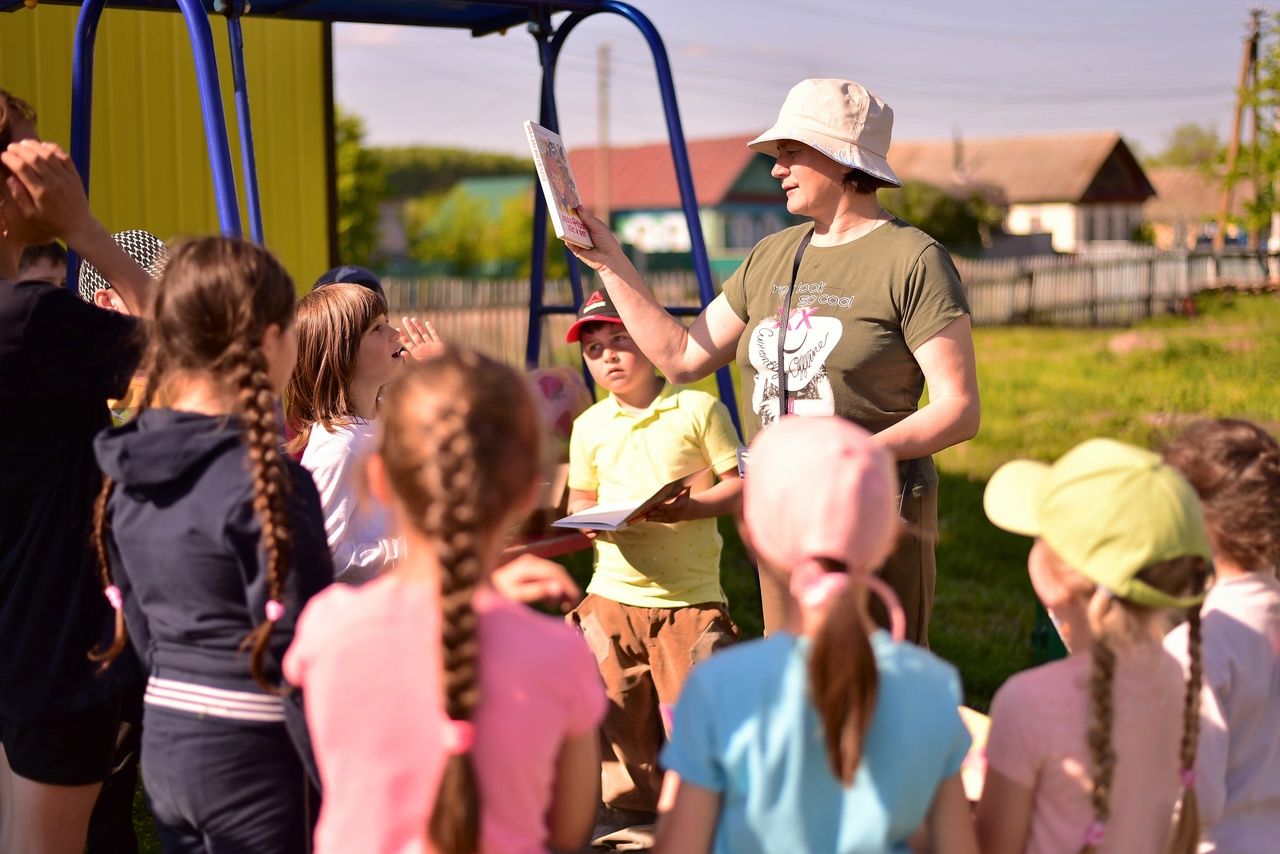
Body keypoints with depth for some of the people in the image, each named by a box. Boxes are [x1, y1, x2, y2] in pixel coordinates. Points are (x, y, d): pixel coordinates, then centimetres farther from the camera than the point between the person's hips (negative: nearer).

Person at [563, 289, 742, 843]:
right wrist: (588, 519, -4)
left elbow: (741, 484, -2)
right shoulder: (589, 426, 10)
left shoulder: (698, 409, -2)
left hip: (691, 595, -4)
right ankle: (633, 802, 25)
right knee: (617, 708, 7)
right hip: (612, 593, 4)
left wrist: (690, 507, -18)